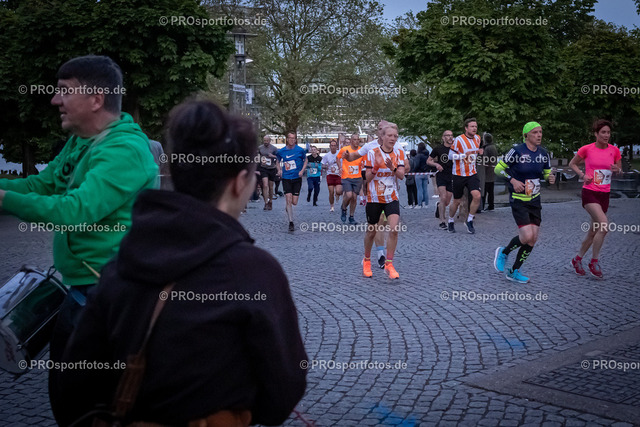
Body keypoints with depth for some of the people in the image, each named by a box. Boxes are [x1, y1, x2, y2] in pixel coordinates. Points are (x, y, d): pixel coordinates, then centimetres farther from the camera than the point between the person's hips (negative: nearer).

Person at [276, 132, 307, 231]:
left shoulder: (300, 150, -3)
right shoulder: (281, 151, 1)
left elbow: (305, 160, 11)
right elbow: (277, 161, 18)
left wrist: (302, 170, -4)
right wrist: (279, 170, 0)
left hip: (297, 178, 0)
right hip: (286, 178, 0)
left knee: (294, 202, 0)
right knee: (289, 200, -11)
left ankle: (287, 207, 38)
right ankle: (291, 223, -2)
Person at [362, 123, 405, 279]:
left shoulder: (399, 153, 1)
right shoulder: (372, 153, -9)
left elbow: (402, 175, -6)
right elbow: (367, 178, -8)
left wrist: (393, 168, -26)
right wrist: (376, 166, -26)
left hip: (392, 197, 2)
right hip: (374, 198, -2)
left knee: (394, 229, -16)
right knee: (371, 231, 9)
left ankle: (389, 265, -5)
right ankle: (366, 260, 34)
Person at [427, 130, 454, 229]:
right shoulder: (438, 149, -1)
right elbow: (428, 161, 7)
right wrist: (436, 164, -12)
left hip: (451, 177, 2)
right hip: (441, 176, -2)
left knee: (447, 202, 5)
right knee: (443, 198, -17)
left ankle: (439, 206, 42)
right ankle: (442, 222, -10)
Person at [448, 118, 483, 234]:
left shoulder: (477, 138, 7)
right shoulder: (459, 140, -13)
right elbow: (451, 156, -12)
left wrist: (478, 152, 3)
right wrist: (465, 155, -24)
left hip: (472, 174, 4)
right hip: (459, 175, -4)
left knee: (477, 196, -17)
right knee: (457, 201, 5)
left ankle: (469, 221, 0)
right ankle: (450, 221, 29)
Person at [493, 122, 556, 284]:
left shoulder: (543, 153, 3)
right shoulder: (517, 151, -13)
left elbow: (546, 173, 17)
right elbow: (498, 168, -6)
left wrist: (550, 178, -6)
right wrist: (512, 180, -19)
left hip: (535, 200, 6)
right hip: (518, 200, -6)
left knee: (533, 239, 3)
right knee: (527, 236, -18)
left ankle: (514, 272, 17)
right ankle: (503, 253, 12)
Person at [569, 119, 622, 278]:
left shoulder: (615, 150, 3)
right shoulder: (586, 149, -5)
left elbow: (620, 170, 15)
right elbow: (572, 163, 10)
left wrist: (617, 170, -9)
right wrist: (582, 175, -6)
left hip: (604, 194, 5)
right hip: (589, 192, -5)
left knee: (593, 232, 10)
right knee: (604, 225, -23)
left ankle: (577, 260, 29)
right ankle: (594, 261, -9)